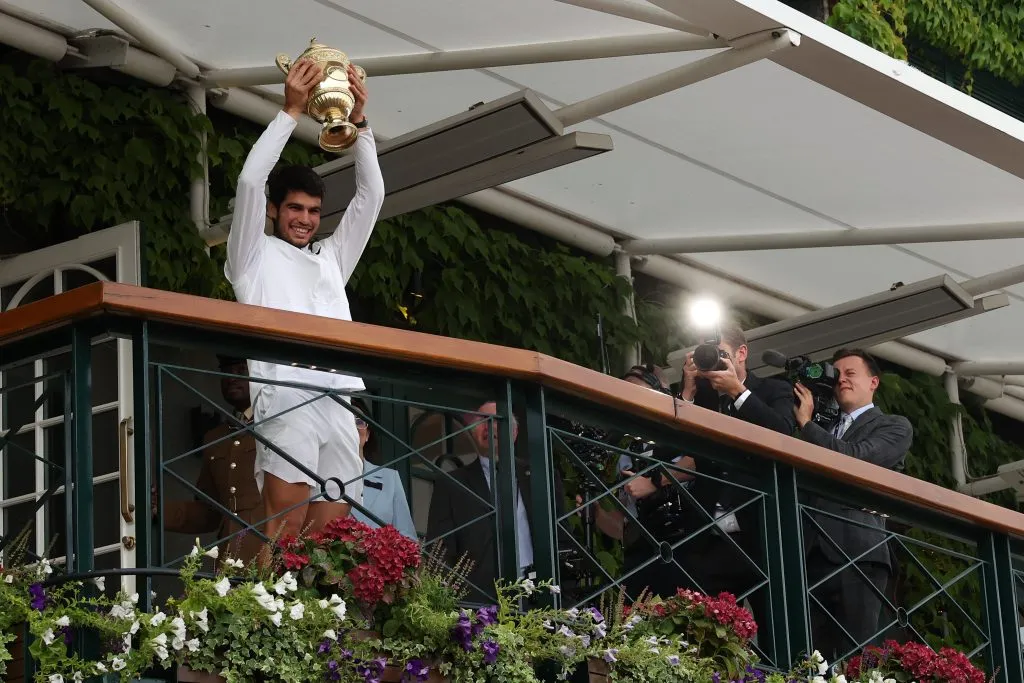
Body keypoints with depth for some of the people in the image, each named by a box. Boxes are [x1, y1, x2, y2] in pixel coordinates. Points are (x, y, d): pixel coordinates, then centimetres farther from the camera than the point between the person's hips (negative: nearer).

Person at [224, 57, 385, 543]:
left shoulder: (332, 257, 28)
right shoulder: (256, 257, 15)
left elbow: (370, 196, 24)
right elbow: (250, 182, 2)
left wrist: (359, 122, 15)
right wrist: (292, 111, 1)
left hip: (338, 406, 5)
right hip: (285, 400, -5)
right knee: (286, 529, -16)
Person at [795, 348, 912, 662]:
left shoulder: (894, 427, 12)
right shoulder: (823, 432, 29)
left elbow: (856, 458, -6)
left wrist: (806, 423, 2)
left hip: (857, 553, -5)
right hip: (811, 554, 5)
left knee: (856, 658, -11)